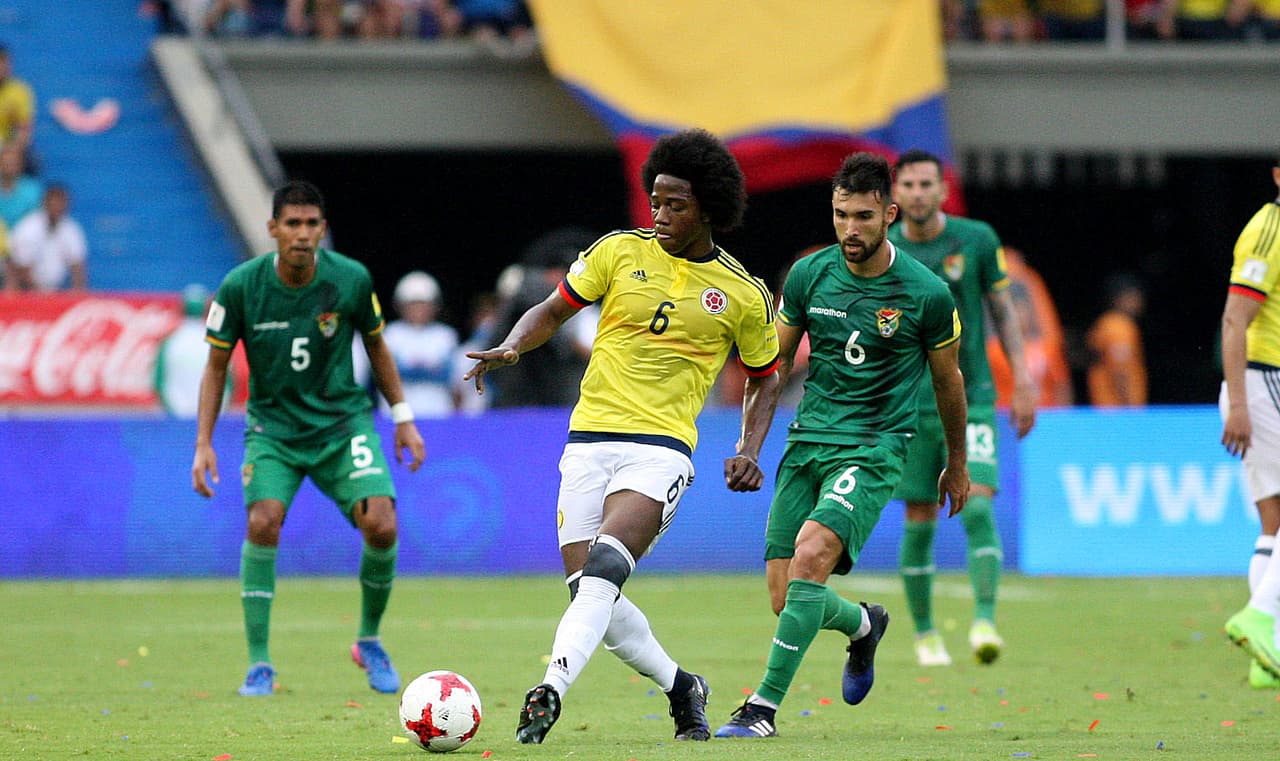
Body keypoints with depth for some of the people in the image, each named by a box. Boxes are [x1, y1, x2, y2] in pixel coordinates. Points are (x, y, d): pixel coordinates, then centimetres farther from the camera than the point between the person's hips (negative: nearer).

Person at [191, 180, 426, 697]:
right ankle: (259, 664, -13)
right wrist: (204, 444, -7)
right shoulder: (241, 286, -13)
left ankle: (369, 642, 9)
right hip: (272, 426, -1)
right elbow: (216, 365, -2)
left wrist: (403, 417, 8)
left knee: (381, 524, -17)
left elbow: (375, 345, 8)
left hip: (343, 421, 1)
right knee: (263, 522, -24)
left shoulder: (350, 280, -10)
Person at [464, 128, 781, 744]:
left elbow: (763, 378, 17)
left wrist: (750, 451, 2)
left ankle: (550, 692, -37)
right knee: (590, 592, -2)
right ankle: (680, 688, 21)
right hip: (589, 440, 3)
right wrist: (513, 346, -9)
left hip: (661, 450, -3)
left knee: (603, 570, -27)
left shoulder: (742, 295, 4)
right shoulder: (620, 252, 5)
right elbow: (554, 310, 12)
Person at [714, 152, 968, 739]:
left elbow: (947, 381, 9)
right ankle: (863, 625, 35)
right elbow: (774, 364, 14)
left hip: (875, 448, -4)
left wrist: (956, 465, 19)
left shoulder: (927, 294, -7)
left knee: (812, 552, -28)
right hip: (806, 443, 4)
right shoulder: (809, 275, 1)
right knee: (785, 599, -1)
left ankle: (765, 705, -22)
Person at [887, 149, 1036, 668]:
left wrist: (1022, 381, 3)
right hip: (909, 405, 1)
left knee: (978, 508, -16)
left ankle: (985, 621, -19)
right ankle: (925, 634, 16)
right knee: (920, 522, 2)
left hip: (971, 399, -1)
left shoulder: (977, 240, 0)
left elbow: (1002, 309, 9)